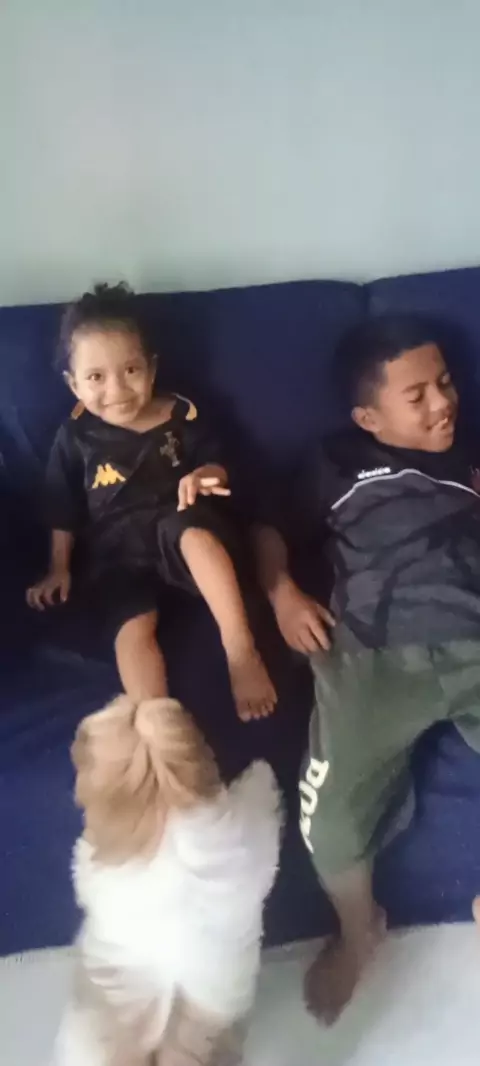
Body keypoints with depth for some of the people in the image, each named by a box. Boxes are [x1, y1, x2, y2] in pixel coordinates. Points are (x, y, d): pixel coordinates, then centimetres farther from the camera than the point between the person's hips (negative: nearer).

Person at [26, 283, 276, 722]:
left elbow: (218, 465, 10)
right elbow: (64, 509, 13)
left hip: (177, 527, 0)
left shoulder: (180, 415, 2)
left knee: (195, 533, -38)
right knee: (134, 629, -26)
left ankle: (241, 650, -32)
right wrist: (59, 568, 13)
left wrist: (204, 475, -14)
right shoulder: (76, 436, 5)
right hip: (115, 549, 1)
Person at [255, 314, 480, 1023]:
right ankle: (358, 931, 15)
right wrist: (284, 595, 8)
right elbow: (273, 529, 26)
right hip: (375, 654, -1)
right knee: (330, 815, -21)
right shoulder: (337, 464, 24)